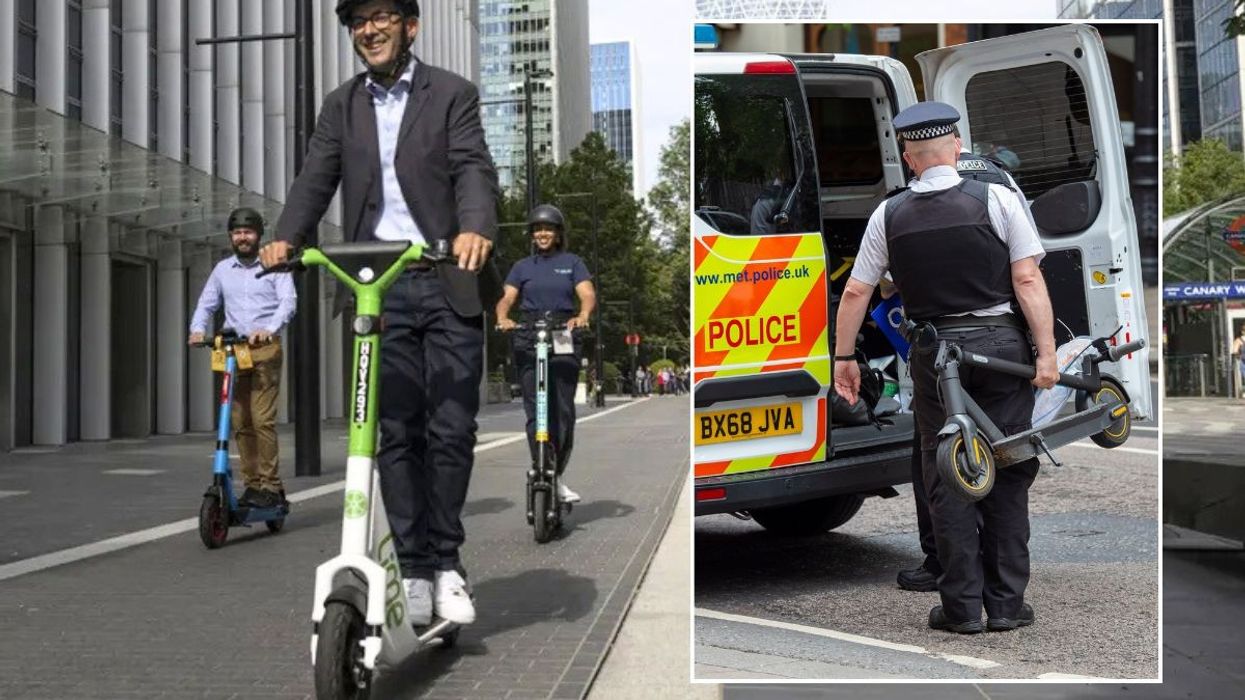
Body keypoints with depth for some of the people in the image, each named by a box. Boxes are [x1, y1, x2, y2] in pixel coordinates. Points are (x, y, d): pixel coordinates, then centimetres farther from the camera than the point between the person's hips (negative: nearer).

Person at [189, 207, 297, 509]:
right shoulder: (222, 269, 16)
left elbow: (288, 301, -8)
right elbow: (206, 304, 16)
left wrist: (269, 329, -26)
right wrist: (198, 329, -6)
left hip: (265, 348, -4)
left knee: (263, 419, -13)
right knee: (239, 422, 2)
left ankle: (270, 485, -8)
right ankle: (253, 483, 10)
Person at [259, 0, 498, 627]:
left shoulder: (451, 94, 5)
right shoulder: (341, 106, 15)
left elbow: (473, 169, -9)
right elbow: (316, 179, 5)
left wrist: (476, 228, -30)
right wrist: (285, 238, -15)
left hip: (445, 282, -2)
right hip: (376, 289, 3)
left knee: (451, 429, -1)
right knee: (395, 433, 3)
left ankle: (446, 563, 13)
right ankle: (415, 570, 11)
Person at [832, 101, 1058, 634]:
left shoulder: (889, 214, 2)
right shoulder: (996, 199, -3)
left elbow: (855, 292, 3)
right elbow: (1028, 280, -9)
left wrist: (844, 356, 13)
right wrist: (1046, 351, -8)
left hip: (934, 353, 1)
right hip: (1000, 345, -1)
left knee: (945, 478, 9)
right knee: (1007, 474, 8)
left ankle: (961, 606, 11)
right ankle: (1006, 604, 12)